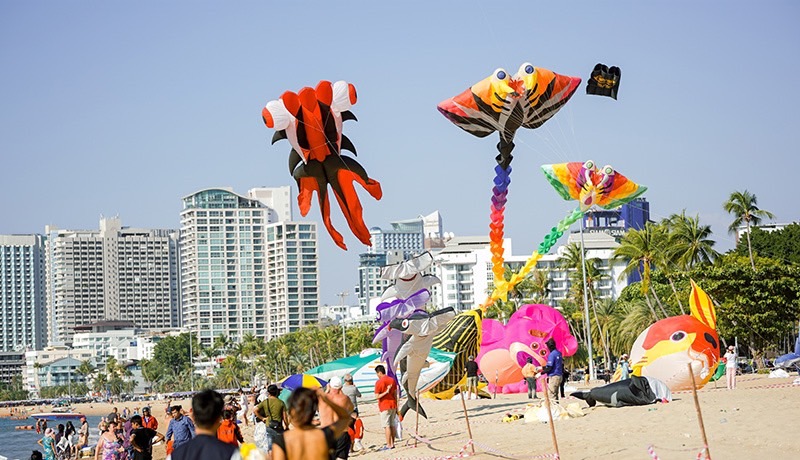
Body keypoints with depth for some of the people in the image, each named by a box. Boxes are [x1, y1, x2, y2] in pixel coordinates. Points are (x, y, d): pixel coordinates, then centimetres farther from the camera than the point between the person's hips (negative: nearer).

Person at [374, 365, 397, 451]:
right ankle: (392, 444, 13)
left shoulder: (379, 382, -12)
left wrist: (386, 392, -13)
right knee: (392, 425, 10)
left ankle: (388, 445, -5)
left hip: (385, 406, -6)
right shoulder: (392, 380, 8)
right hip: (393, 405, 6)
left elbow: (377, 396, -14)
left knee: (386, 426, -4)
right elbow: (395, 394, 12)